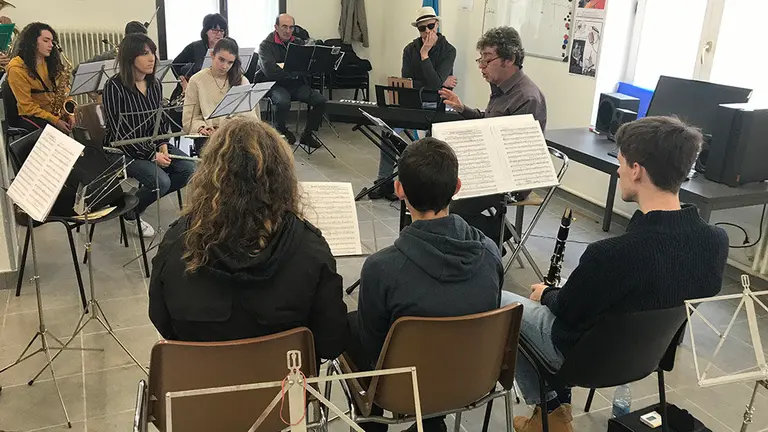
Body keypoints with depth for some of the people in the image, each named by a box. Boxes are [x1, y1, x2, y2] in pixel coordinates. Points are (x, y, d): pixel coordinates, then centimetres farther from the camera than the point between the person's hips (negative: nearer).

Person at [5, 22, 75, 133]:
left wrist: (69, 113, -7)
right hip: (32, 117, -5)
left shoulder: (51, 62, 11)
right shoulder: (17, 68, -8)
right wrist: (55, 120, -20)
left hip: (57, 113, 6)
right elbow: (27, 106, -12)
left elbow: (63, 89, 11)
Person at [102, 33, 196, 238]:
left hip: (152, 144, 7)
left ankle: (141, 196, 9)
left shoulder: (155, 84, 4)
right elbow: (120, 131, -19)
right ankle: (130, 212, 5)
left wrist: (163, 146, -7)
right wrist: (151, 155, -21)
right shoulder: (114, 86, -16)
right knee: (161, 181, -27)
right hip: (124, 151, -7)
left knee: (189, 170, -13)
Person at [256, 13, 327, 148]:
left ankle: (307, 135, 1)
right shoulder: (266, 45, -1)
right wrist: (295, 70, -15)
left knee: (321, 101, -19)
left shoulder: (299, 43, 13)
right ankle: (281, 131, -5)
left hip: (297, 84, 4)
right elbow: (270, 71, -17)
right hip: (276, 85, -4)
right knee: (283, 102, -38)